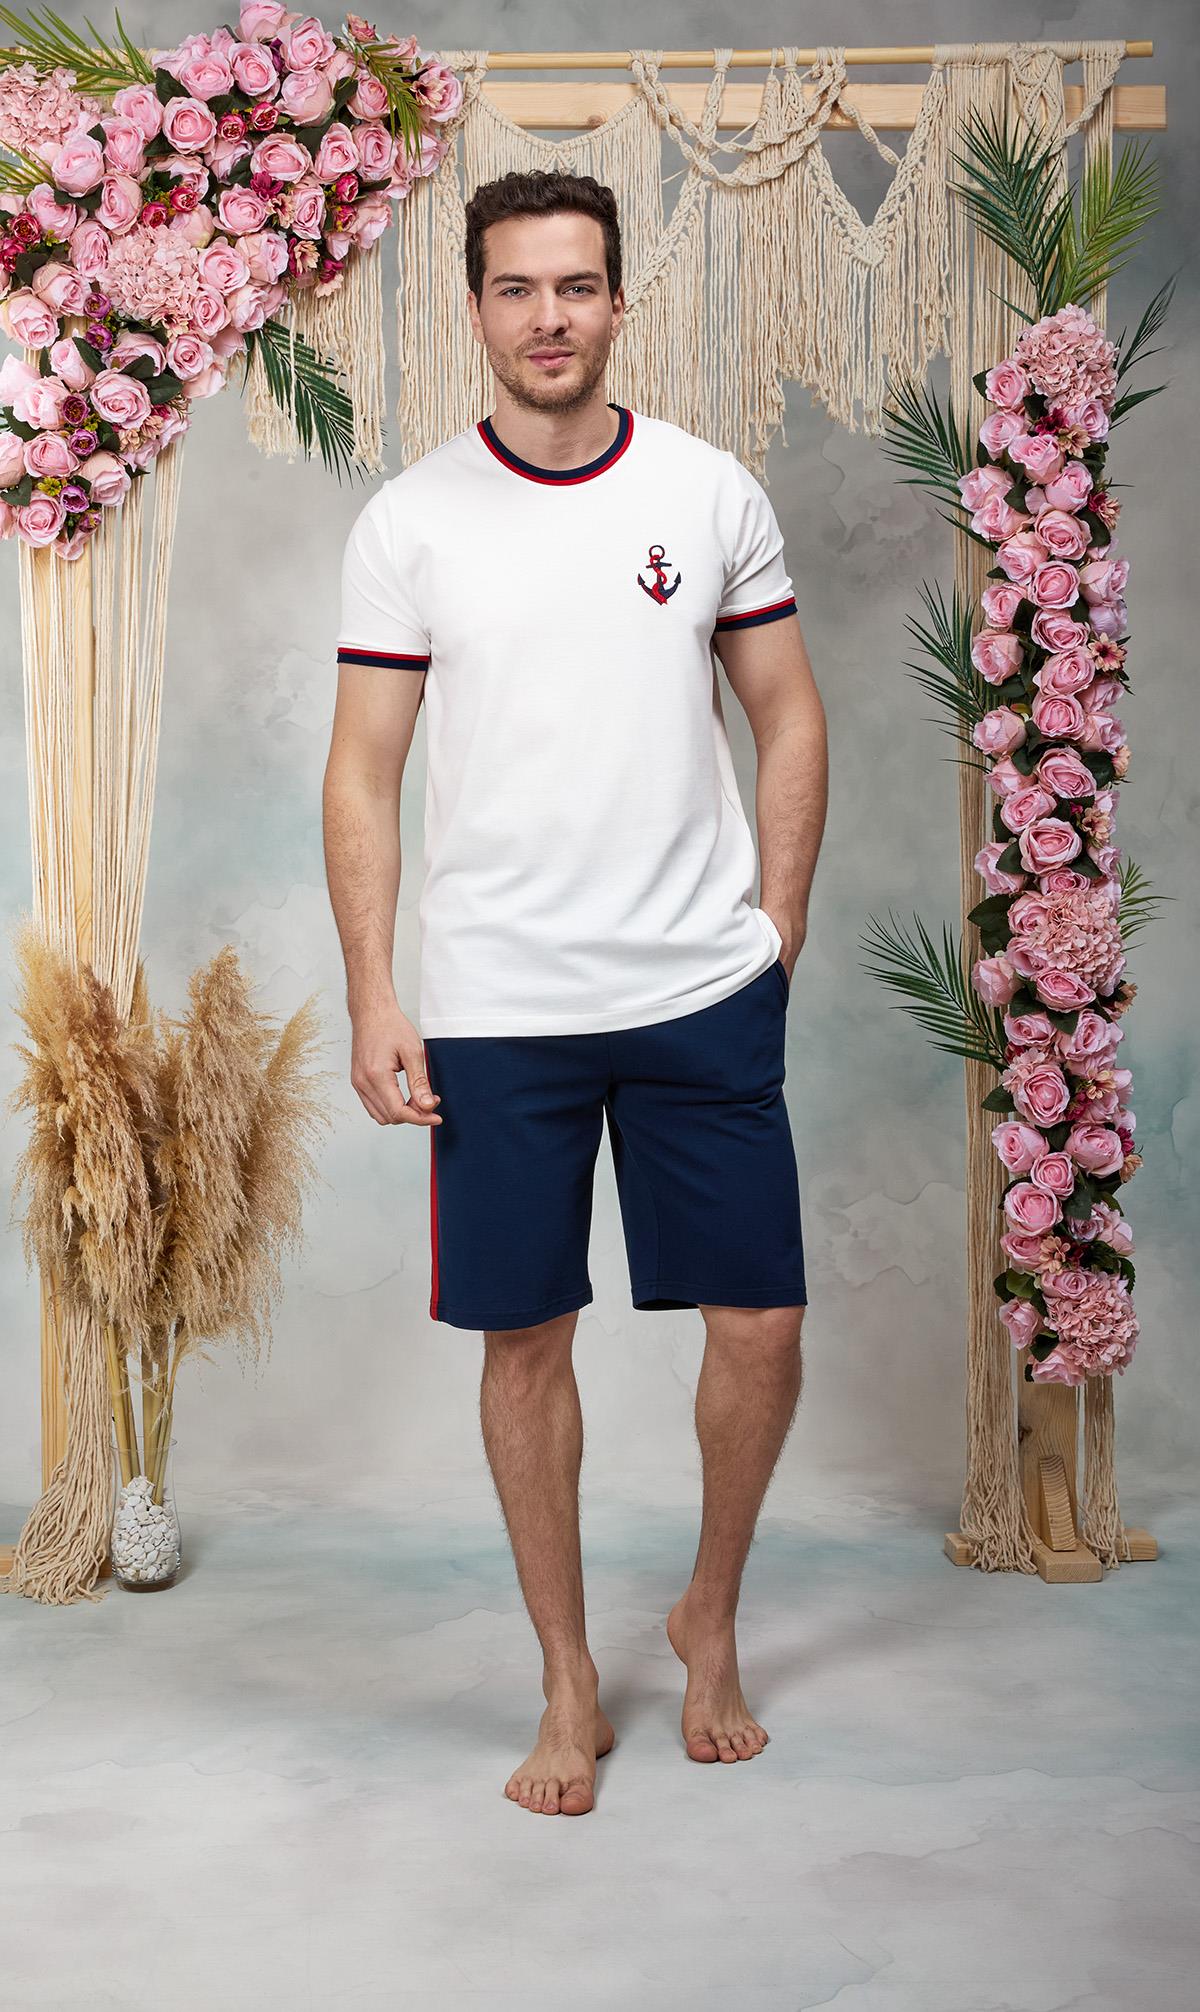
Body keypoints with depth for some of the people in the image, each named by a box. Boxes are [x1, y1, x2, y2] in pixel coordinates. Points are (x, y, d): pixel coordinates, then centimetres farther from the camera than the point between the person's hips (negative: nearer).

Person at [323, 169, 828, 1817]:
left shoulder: (711, 491, 3)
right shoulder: (408, 524, 1)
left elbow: (789, 720, 10)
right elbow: (362, 777, 2)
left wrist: (777, 939, 2)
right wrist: (373, 1004, -5)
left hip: (704, 995, 1)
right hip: (495, 1004, -1)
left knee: (761, 1327, 3)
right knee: (527, 1344, 6)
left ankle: (712, 1620, 30)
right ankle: (571, 1688, 24)